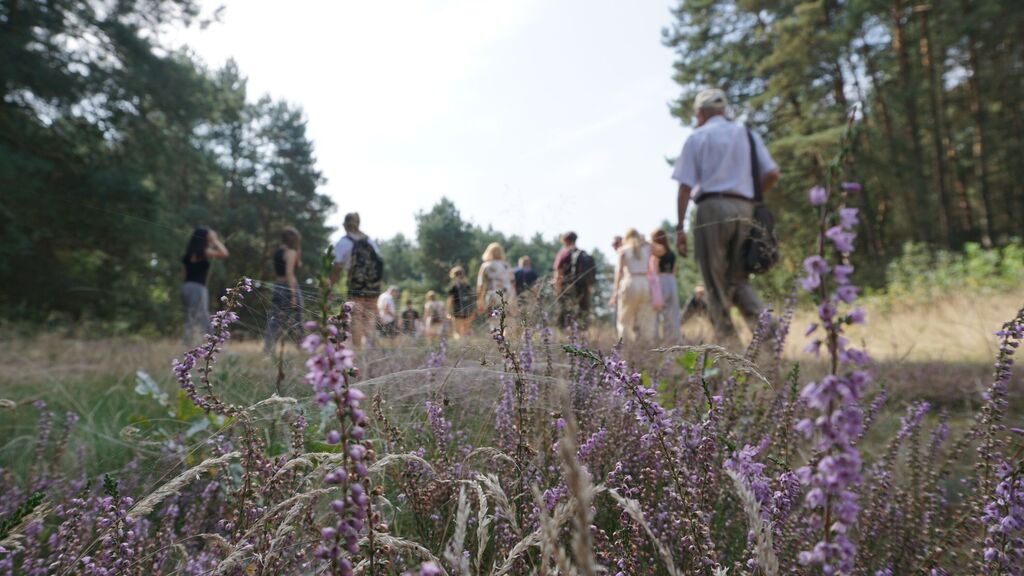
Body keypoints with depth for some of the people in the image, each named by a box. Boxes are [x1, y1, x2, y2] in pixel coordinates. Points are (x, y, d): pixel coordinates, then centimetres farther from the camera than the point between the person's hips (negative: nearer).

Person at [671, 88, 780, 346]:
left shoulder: (697, 138, 6)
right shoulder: (748, 135, 18)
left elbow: (685, 186, -3)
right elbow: (772, 173, 8)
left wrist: (679, 227, -3)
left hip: (712, 207, -4)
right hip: (744, 209, 4)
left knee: (716, 282, 1)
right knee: (739, 278, 10)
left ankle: (727, 342, -1)